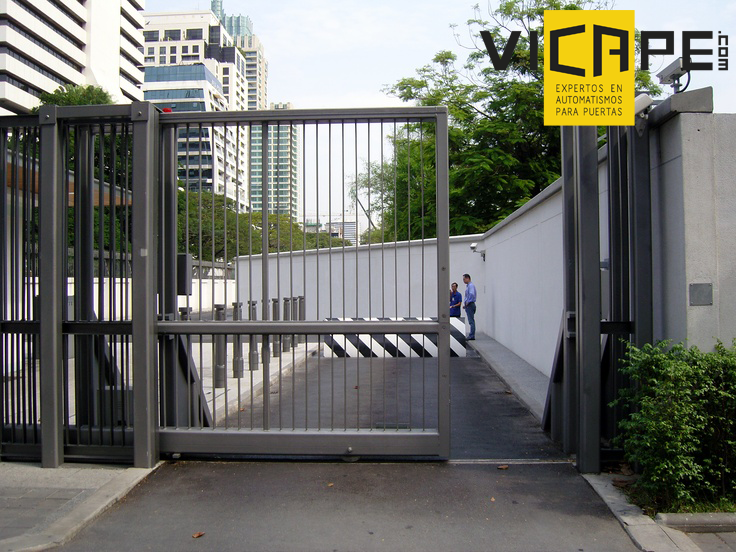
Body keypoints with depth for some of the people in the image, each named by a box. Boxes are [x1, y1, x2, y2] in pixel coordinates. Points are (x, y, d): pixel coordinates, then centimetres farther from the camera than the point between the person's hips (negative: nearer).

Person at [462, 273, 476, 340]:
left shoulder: (471, 285, -12)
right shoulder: (468, 285, 19)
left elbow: (471, 294, -28)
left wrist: (467, 302, -20)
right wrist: (465, 304, 18)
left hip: (470, 305, -10)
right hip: (468, 305, 10)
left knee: (471, 321, -9)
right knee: (471, 321, 11)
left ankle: (472, 336, -10)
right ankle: (471, 335, 14)